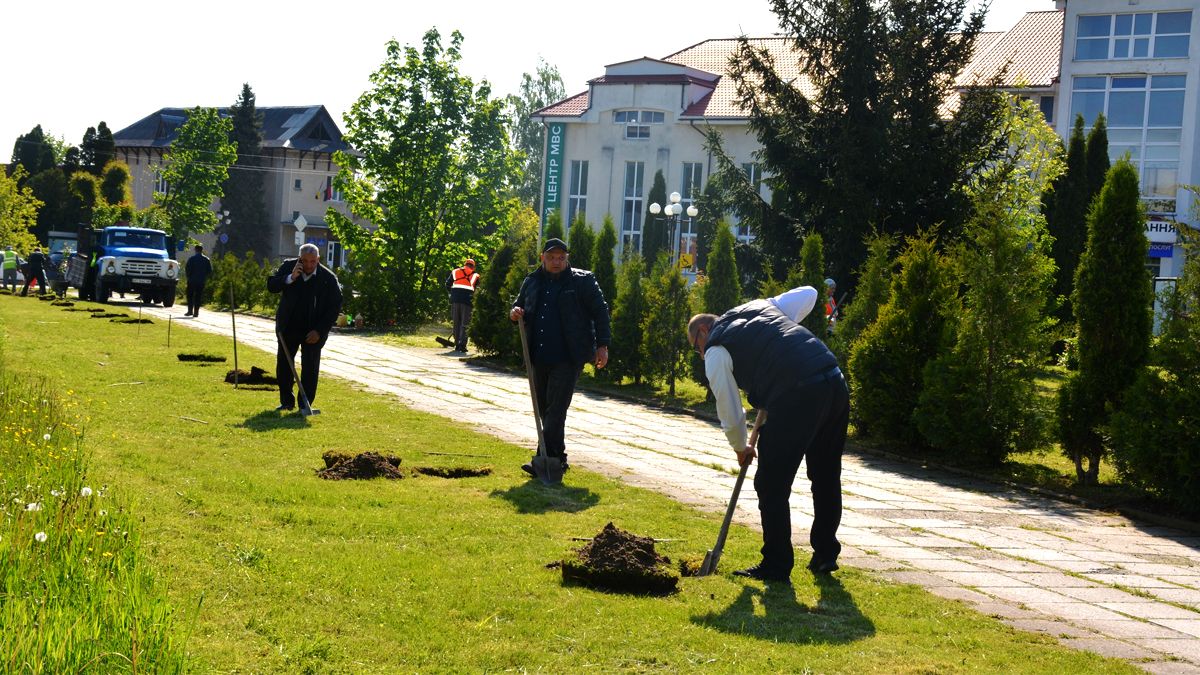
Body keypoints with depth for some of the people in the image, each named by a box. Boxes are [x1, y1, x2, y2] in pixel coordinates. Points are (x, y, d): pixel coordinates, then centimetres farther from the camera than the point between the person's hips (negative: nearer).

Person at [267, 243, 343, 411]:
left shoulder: (329, 278, -11)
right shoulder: (288, 266, -4)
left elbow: (335, 306, -7)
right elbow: (271, 285, -8)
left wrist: (319, 331, -13)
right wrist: (291, 278, -25)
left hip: (313, 330, -3)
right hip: (288, 327, 3)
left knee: (310, 368, -5)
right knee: (283, 364, 7)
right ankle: (287, 401, 20)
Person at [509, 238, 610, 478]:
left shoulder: (583, 281, 0)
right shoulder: (532, 282, 14)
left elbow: (600, 311, 0)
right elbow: (519, 305, 26)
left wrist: (602, 345, -7)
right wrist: (515, 313, 1)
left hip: (568, 358, -6)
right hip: (539, 357, 6)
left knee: (556, 408, -11)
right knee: (544, 408, 10)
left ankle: (546, 459, -14)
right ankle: (557, 458, 20)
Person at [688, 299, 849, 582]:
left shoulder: (716, 350, 8)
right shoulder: (760, 307, 26)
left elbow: (730, 412, 8)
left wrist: (740, 448, 28)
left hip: (796, 398, -8)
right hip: (836, 385, 8)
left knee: (772, 486, 7)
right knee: (827, 479, 21)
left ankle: (776, 566, 12)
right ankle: (826, 555, 32)